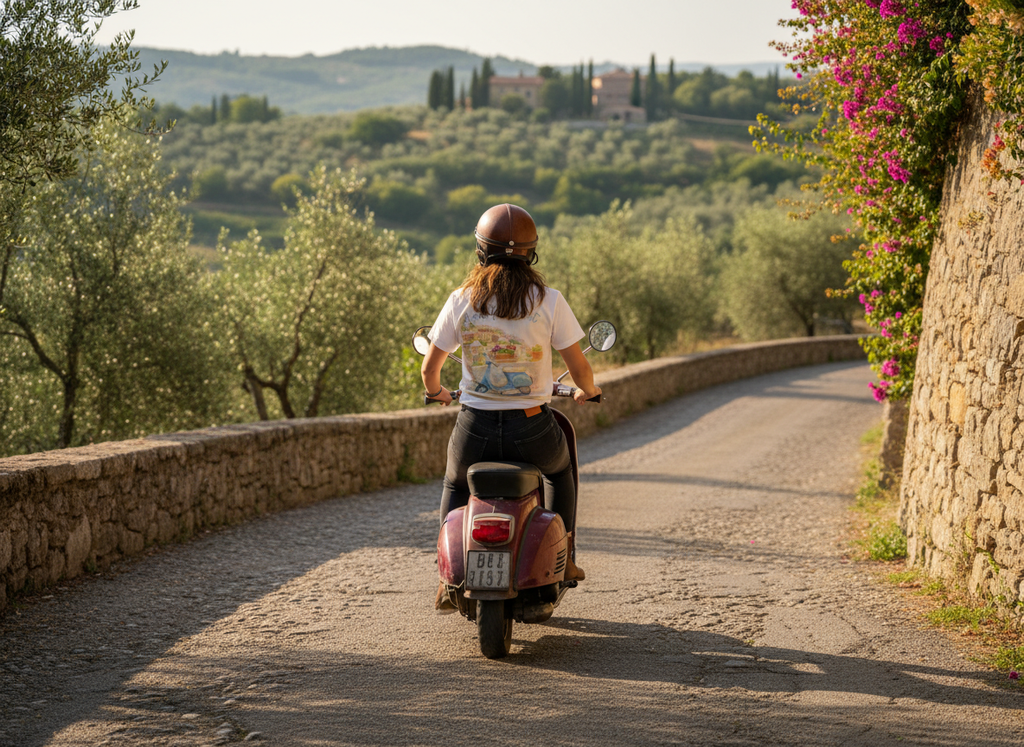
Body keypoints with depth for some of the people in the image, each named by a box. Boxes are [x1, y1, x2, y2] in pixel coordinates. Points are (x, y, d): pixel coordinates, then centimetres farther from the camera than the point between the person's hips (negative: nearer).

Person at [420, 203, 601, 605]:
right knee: (560, 469, 36)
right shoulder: (548, 301, -8)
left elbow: (430, 369, 2)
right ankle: (563, 557, 37)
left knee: (456, 485, 34)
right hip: (532, 429, -1)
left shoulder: (461, 300, -4)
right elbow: (579, 369, -3)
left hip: (476, 429, 1)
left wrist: (435, 390, 25)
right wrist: (588, 390, 20)